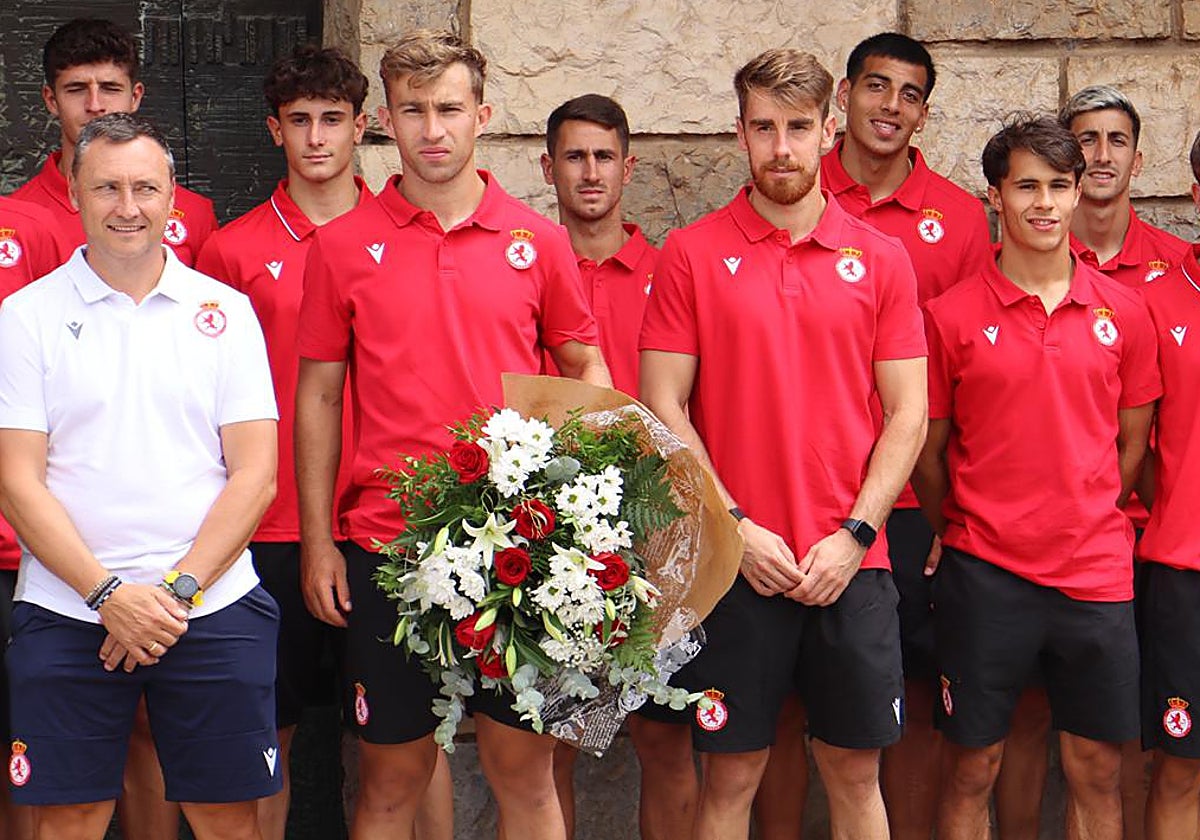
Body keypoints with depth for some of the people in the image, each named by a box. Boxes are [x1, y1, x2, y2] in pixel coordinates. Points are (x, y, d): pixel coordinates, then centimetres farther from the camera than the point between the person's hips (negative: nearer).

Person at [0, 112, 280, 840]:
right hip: (67, 616, -1)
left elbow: (255, 474, 1)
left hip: (215, 611, 1)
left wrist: (179, 589, -9)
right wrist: (108, 594, -12)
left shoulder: (225, 310, 7)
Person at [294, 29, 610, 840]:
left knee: (526, 770, 6)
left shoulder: (537, 239, 5)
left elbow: (586, 369, 12)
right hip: (387, 544, 0)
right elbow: (318, 398, 7)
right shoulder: (343, 246, 4)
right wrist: (318, 542, 2)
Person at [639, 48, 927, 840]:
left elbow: (908, 413, 4)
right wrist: (735, 529, -10)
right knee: (731, 773, 5)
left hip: (853, 565, 2)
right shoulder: (692, 254, 1)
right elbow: (663, 407, -2)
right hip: (735, 564, -1)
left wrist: (854, 535, -7)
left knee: (855, 772, 9)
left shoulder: (881, 258, 5)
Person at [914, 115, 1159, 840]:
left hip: (1097, 573, 2)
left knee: (1097, 771, 10)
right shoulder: (952, 316, -2)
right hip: (985, 575, -2)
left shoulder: (1124, 312, 5)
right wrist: (960, 535, 9)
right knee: (972, 769, 6)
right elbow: (928, 451, 5)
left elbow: (1133, 442, 12)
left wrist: (1090, 524, 7)